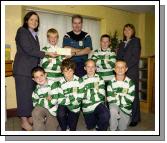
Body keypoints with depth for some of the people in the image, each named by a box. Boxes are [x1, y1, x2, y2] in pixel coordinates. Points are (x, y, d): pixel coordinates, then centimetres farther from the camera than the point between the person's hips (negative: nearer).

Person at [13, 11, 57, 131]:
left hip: (33, 69, 7)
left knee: (32, 94, 8)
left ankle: (30, 117, 19)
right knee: (24, 94, -2)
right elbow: (28, 50, -14)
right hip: (23, 69, -7)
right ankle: (24, 121, 7)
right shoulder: (22, 31, -4)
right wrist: (46, 53, -13)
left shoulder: (34, 35, 19)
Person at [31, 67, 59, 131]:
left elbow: (54, 101, -23)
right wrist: (46, 99, -18)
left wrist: (41, 101, -14)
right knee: (35, 112, -28)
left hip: (52, 109, -3)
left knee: (50, 129, -2)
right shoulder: (37, 89, -3)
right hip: (42, 108, 3)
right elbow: (35, 103, -5)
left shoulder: (52, 84, -19)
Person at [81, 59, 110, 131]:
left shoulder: (99, 79, 0)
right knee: (90, 127, 11)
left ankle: (100, 129, -1)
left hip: (98, 103, -1)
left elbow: (102, 95, -7)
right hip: (87, 107, 2)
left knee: (105, 115, -32)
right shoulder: (82, 80, 2)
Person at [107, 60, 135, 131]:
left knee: (122, 128, -1)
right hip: (114, 105, 0)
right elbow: (109, 99, -8)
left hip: (126, 107, 1)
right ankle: (112, 130, -10)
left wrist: (116, 95, -15)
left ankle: (125, 119, 35)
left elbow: (130, 99, -10)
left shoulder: (130, 82, -7)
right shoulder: (111, 82, -6)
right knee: (113, 110, -35)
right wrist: (123, 96, -15)